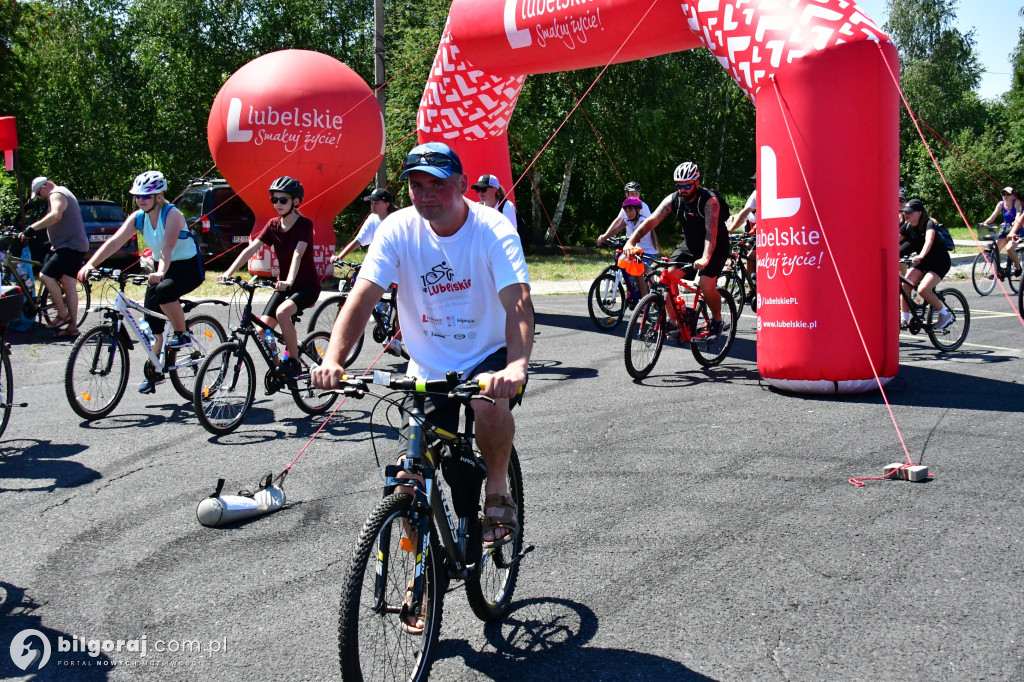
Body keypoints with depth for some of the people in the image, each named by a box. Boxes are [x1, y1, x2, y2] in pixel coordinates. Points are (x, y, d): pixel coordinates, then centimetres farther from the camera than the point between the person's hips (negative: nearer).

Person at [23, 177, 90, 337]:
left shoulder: (56, 195, -11)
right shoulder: (64, 193, 23)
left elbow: (56, 216, -32)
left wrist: (32, 228, -32)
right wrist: (54, 244, 32)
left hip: (71, 246, -11)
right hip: (78, 245, 11)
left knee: (45, 275, -15)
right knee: (68, 285, 8)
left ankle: (63, 314, -7)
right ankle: (72, 327, 8)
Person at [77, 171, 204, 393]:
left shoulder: (172, 215, -21)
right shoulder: (138, 217, -5)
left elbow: (168, 246, -37)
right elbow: (114, 241, -16)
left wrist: (160, 273, -54)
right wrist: (90, 264, -29)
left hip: (188, 266, -7)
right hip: (161, 268, 7)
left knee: (164, 290, -36)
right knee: (151, 320, 0)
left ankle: (181, 334, -14)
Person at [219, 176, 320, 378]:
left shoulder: (305, 224, -13)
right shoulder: (273, 225, 2)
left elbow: (297, 254, -29)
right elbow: (251, 248, -8)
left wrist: (289, 281, -46)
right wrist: (229, 272, -22)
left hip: (306, 285, -6)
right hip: (283, 285, 6)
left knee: (282, 312, -33)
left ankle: (294, 361, -16)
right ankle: (276, 367, 13)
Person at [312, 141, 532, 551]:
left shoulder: (493, 231, -17)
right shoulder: (398, 229, -10)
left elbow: (518, 304, -31)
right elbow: (362, 298, -19)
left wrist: (516, 366, -50)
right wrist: (333, 360, -36)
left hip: (489, 357, -2)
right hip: (428, 369, 3)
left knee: (492, 404, -36)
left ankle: (497, 494, -7)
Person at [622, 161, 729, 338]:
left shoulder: (709, 200, -25)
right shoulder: (673, 199, -11)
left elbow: (711, 231, -36)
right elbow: (652, 220, -20)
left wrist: (705, 259, -52)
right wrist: (631, 242, -35)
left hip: (715, 247, -5)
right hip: (689, 245, 5)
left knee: (706, 285, -23)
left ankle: (717, 321, 5)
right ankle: (673, 321, -1)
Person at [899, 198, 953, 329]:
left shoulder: (928, 223, -22)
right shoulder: (907, 226, -3)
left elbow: (929, 240, -41)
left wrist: (921, 255, -59)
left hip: (940, 262, -7)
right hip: (923, 261, 7)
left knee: (923, 289, -25)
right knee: (904, 285, -15)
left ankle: (946, 314, -4)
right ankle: (904, 319, -7)